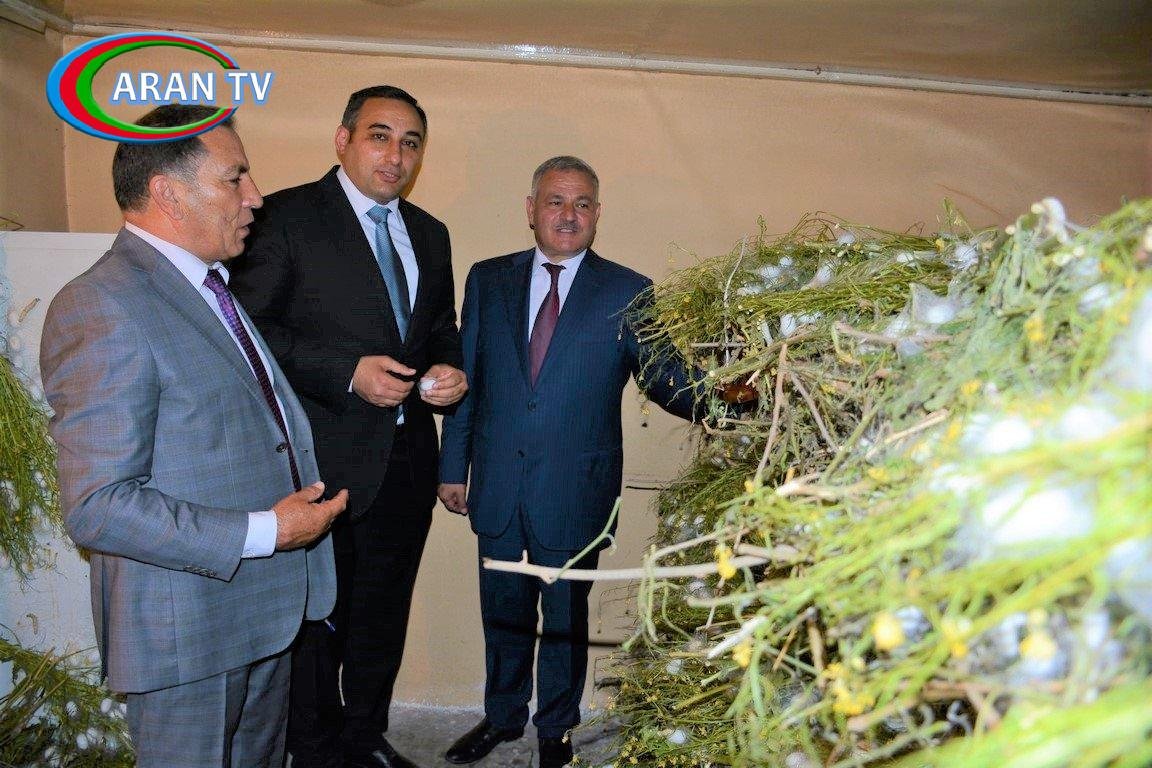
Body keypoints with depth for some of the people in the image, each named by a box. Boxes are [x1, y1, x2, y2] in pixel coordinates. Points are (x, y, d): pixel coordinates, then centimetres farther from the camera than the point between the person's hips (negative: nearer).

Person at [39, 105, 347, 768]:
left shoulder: (211, 287, 10)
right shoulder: (101, 308, -21)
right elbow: (97, 508, -25)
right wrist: (264, 532, -23)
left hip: (268, 607, 8)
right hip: (187, 630, -8)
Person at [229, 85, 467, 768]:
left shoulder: (430, 235, 12)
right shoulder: (287, 217, -8)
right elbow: (249, 325, -14)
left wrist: (450, 368, -3)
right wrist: (346, 372, -21)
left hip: (407, 458, 6)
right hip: (322, 458, -6)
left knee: (385, 610, 19)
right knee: (318, 613, 10)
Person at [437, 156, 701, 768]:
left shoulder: (628, 292, -5)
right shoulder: (488, 280, 3)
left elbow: (661, 379, -9)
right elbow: (466, 378, 6)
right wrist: (454, 465, 6)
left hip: (574, 489, -2)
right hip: (498, 484, 3)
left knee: (565, 616, 15)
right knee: (503, 611, 20)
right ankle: (503, 715, 44)